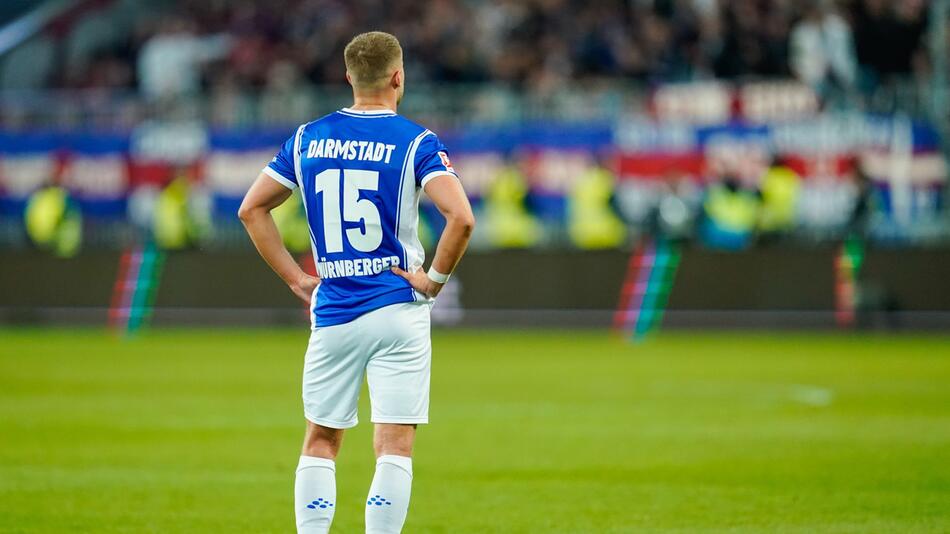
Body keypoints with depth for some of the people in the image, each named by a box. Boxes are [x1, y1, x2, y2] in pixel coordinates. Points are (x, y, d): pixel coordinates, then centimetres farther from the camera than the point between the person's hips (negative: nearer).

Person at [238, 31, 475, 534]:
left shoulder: (307, 138, 6)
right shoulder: (415, 143, -7)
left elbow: (251, 209, 10)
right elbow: (461, 217, -20)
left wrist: (296, 278, 10)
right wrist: (435, 278, -7)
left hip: (332, 311, 3)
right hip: (399, 307, -3)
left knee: (319, 443, 15)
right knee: (394, 449, -1)